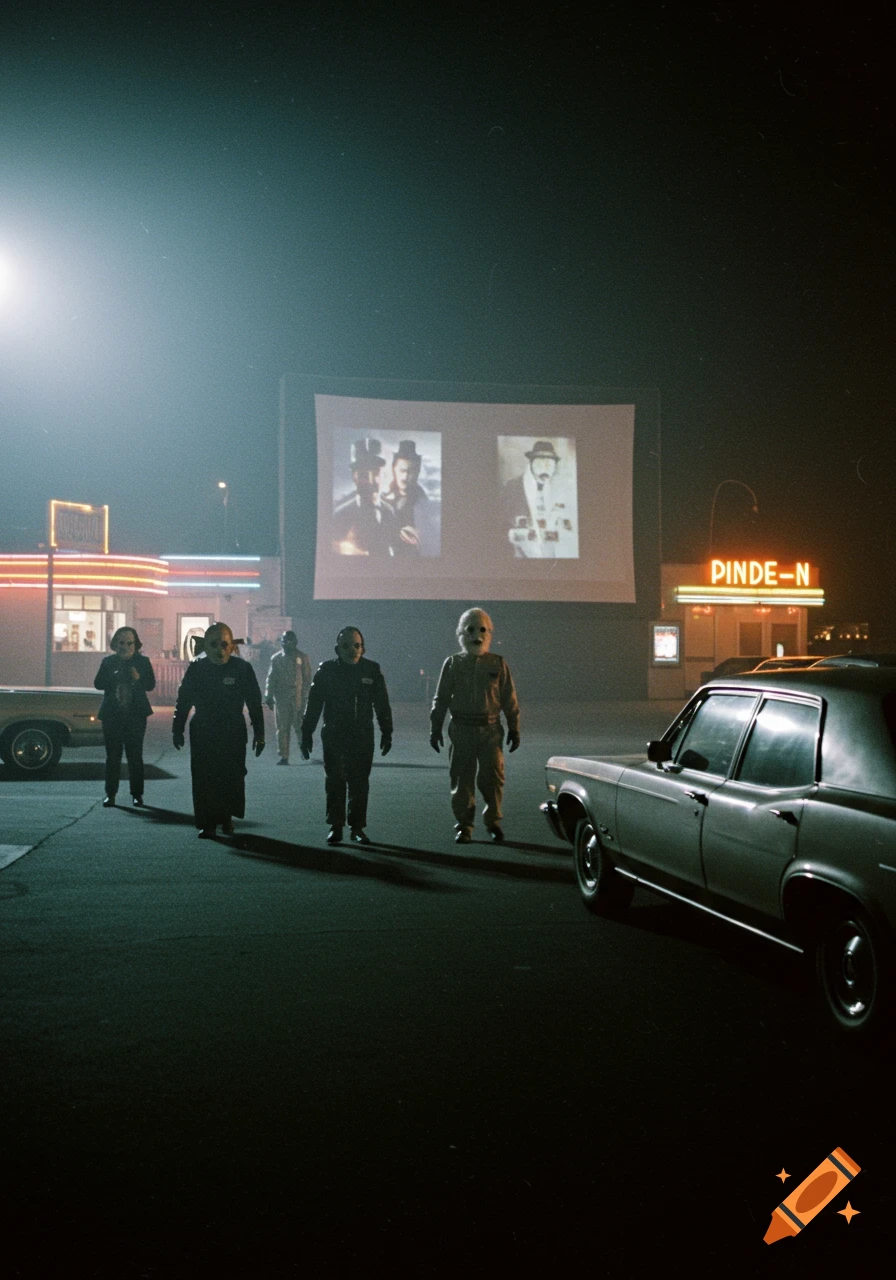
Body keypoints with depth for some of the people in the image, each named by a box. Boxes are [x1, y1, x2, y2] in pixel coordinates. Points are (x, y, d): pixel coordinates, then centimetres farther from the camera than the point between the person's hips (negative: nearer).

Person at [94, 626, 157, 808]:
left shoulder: (143, 662, 5)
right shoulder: (108, 662, 7)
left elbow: (151, 684, -1)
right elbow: (98, 683, -1)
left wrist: (138, 679, -21)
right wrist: (114, 676, -19)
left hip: (136, 715, -1)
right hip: (112, 715, 1)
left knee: (135, 755, 0)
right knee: (113, 755, 1)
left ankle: (137, 794, 4)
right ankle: (110, 793, 6)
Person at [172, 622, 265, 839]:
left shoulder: (242, 668, -3)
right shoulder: (196, 668, 1)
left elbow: (254, 703, 2)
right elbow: (184, 700, 8)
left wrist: (259, 733, 1)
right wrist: (178, 729, 7)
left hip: (234, 733, -1)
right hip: (202, 733, 1)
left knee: (232, 777, -1)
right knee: (204, 778, -2)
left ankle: (227, 817, 21)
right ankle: (207, 824, 6)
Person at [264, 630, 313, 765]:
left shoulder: (303, 658, 4)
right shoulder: (276, 658, 9)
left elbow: (307, 678, 4)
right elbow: (271, 678, 12)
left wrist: (305, 696, -3)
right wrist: (269, 697, 6)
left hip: (298, 698, -2)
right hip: (281, 698, 2)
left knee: (299, 726, -2)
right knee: (282, 728, 1)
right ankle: (284, 757, 4)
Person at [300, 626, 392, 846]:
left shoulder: (372, 670, 3)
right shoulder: (326, 670, 1)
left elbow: (382, 705, 9)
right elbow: (313, 704, 3)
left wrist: (386, 733, 7)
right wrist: (306, 733, 0)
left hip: (362, 737, 1)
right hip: (333, 735, -1)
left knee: (359, 783, 3)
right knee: (334, 782, 2)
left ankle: (357, 827, 11)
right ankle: (335, 827, 10)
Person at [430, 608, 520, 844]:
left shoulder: (498, 664, 8)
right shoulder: (453, 663, 8)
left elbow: (509, 699, 9)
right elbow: (441, 699, 11)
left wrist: (514, 728, 6)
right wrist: (435, 728, 7)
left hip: (490, 729, 0)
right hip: (461, 729, 0)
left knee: (492, 777, -4)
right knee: (462, 779, 2)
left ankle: (493, 821, 14)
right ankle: (463, 826, 12)